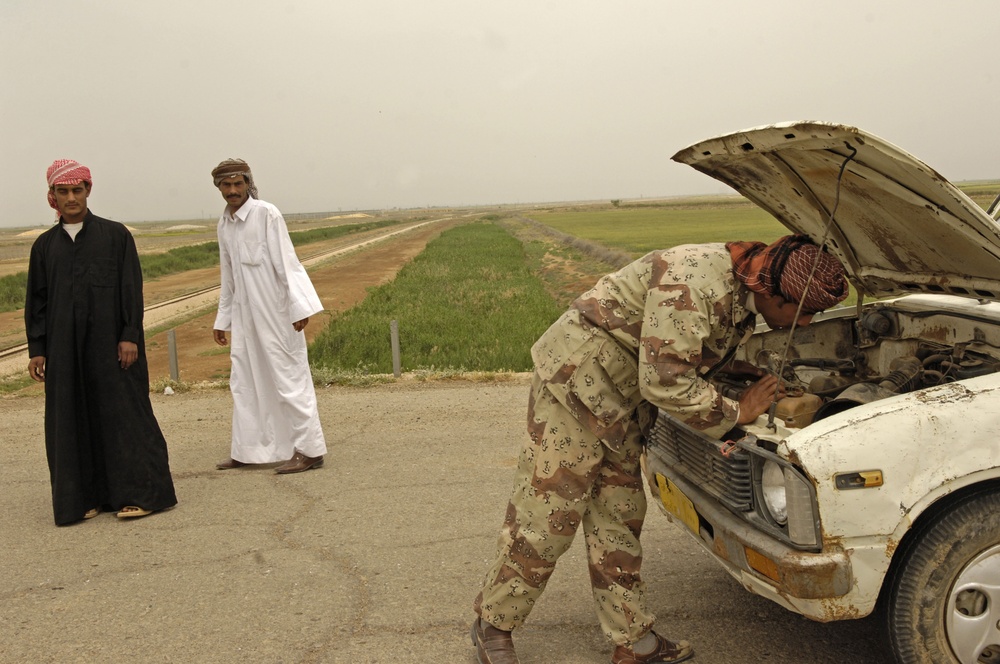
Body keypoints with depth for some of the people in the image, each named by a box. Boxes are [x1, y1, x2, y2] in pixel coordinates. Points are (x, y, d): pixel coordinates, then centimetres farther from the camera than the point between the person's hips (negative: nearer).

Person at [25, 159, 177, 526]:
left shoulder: (115, 235, 1)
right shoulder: (44, 245, 10)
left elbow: (132, 288, -2)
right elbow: (37, 300, 11)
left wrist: (130, 337, -10)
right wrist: (36, 349, 6)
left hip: (110, 343, -3)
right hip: (64, 348, 3)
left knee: (123, 413, 0)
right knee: (71, 421, 5)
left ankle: (139, 494, 6)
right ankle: (85, 496, 14)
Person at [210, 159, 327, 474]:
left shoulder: (266, 214, -10)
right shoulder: (224, 223, 10)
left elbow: (286, 262, -14)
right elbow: (229, 276, 17)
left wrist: (299, 306, -19)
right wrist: (223, 318, 19)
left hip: (274, 311, -7)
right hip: (245, 314, 7)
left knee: (288, 378, -4)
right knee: (244, 381, 12)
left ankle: (309, 450, 3)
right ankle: (247, 450, 23)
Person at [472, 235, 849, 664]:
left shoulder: (745, 299, 3)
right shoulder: (691, 282, -29)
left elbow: (714, 355, 18)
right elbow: (665, 382, -30)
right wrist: (736, 413, -18)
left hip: (622, 401, 10)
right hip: (576, 376, -9)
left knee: (618, 516, 14)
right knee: (546, 516, -2)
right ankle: (493, 624, 18)